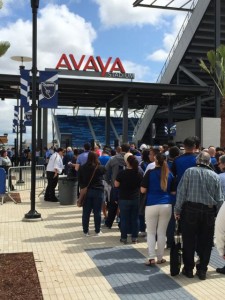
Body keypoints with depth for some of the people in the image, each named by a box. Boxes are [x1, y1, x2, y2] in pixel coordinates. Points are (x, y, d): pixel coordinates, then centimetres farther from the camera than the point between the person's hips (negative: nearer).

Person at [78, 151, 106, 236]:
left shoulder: (82, 168, -3)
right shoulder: (100, 168, -12)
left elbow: (79, 180, 4)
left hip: (86, 191, 2)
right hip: (98, 191, -2)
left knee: (86, 212, 9)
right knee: (97, 212, 7)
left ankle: (85, 231, 14)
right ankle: (97, 231, 14)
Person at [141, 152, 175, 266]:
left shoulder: (150, 173, -7)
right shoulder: (169, 174, 2)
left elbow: (143, 190, -6)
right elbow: (173, 191, 8)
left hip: (152, 205, -2)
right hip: (166, 205, 3)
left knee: (151, 232, 8)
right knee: (162, 232, 12)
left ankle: (151, 258, 1)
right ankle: (160, 257, 17)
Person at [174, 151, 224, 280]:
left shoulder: (189, 171, -4)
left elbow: (181, 192, -7)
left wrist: (177, 209, -1)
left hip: (190, 209, -1)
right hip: (209, 212, 2)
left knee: (189, 241, 9)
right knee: (205, 242, 12)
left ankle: (189, 269, 18)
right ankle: (202, 270, 20)